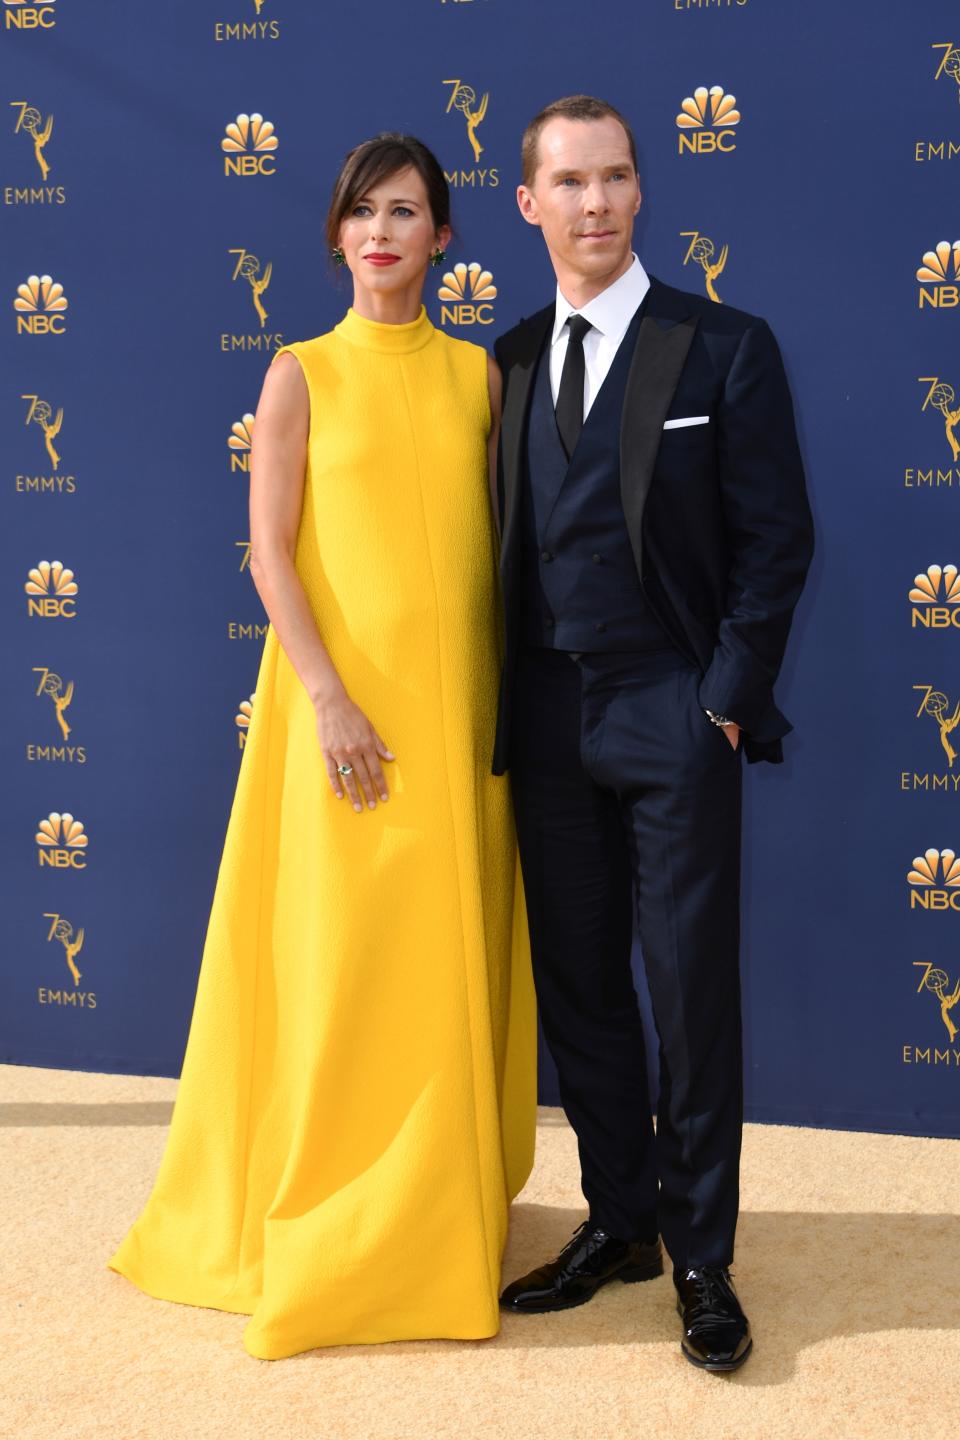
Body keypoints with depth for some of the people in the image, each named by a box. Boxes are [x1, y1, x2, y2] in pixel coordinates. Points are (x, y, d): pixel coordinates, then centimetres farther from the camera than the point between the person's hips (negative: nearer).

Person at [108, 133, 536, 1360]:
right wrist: (328, 696, -14)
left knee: (452, 958, 8)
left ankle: (443, 1205, 25)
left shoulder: (478, 373, 10)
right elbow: (269, 549, -4)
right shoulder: (302, 374, 2)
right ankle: (336, 1230, 18)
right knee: (343, 958, 2)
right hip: (345, 692, -3)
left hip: (461, 701, 3)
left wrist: (500, 698, 4)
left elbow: (497, 534, 11)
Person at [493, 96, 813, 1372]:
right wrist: (504, 707, 5)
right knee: (575, 983, 10)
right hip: (550, 721, 5)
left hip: (674, 715, -4)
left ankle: (701, 1257, 15)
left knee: (693, 992, 1)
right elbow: (505, 544, 13)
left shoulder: (726, 348, -1)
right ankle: (620, 1221, 26)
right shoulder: (511, 362, 11)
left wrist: (727, 702, -9)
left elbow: (774, 540, -3)